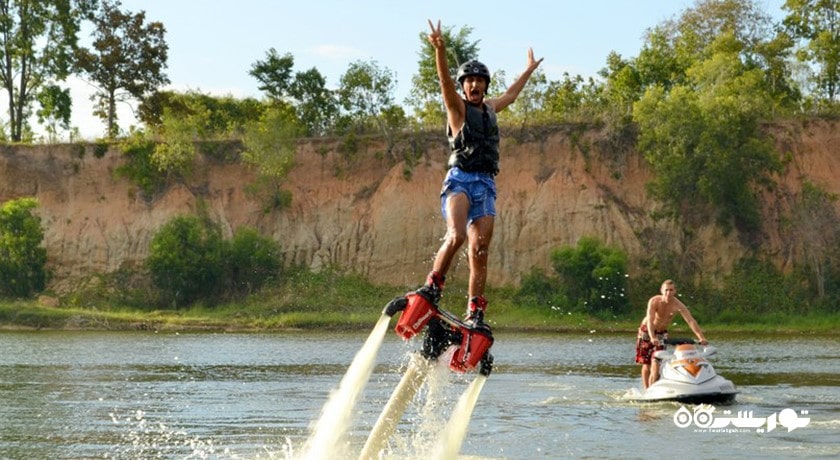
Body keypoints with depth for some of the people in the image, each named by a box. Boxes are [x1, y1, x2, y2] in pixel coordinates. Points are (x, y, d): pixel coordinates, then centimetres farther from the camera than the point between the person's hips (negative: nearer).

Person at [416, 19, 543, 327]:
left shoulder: (489, 107, 22)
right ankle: (432, 287, -16)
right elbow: (446, 82, -15)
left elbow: (510, 95, 43)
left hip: (486, 184, 5)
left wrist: (529, 70, 54)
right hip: (460, 178, -5)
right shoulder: (457, 107, 5)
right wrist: (440, 51, -32)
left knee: (479, 252, -3)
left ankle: (475, 313, -2)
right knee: (456, 235, -29)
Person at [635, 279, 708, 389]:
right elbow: (650, 320, -37)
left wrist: (701, 338, -38)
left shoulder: (678, 305, -20)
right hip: (646, 331, -2)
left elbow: (691, 321, -26)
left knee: (656, 363, -12)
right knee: (646, 364, 1)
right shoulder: (654, 301, -26)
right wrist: (652, 337, -53)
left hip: (662, 333, 2)